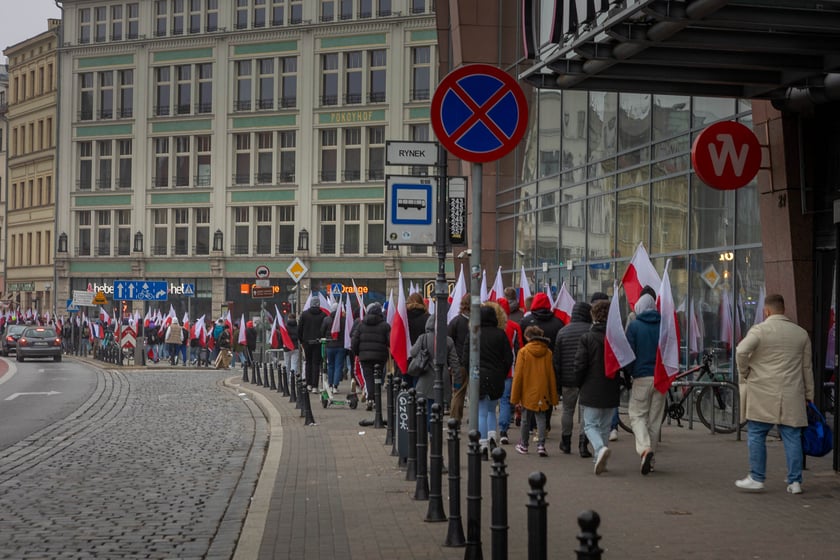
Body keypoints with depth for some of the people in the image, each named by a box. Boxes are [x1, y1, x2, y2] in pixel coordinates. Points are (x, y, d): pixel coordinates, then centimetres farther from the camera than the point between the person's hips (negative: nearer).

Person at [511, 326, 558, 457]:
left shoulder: (523, 352, -8)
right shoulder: (548, 353, -1)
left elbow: (518, 375, -7)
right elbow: (552, 376, 3)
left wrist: (515, 397, 0)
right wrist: (553, 398, 9)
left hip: (527, 393, -1)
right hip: (542, 393, 1)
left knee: (526, 419, 12)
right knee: (541, 419, 4)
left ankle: (523, 445, 24)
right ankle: (541, 445, -9)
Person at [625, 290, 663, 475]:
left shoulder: (634, 325, -3)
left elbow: (629, 352, -4)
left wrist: (628, 373, 9)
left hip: (642, 377, -3)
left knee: (637, 414, 4)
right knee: (655, 418, 10)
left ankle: (644, 448, -20)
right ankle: (650, 459, 15)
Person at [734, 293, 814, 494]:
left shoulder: (759, 330, -5)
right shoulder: (801, 333, 11)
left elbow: (741, 351, -19)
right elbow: (807, 368, 14)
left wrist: (744, 375, -2)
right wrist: (808, 395, 20)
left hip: (762, 395, -4)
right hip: (792, 396, 4)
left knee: (756, 436, 5)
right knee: (792, 437, 6)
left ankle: (757, 478, 5)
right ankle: (795, 481, 6)